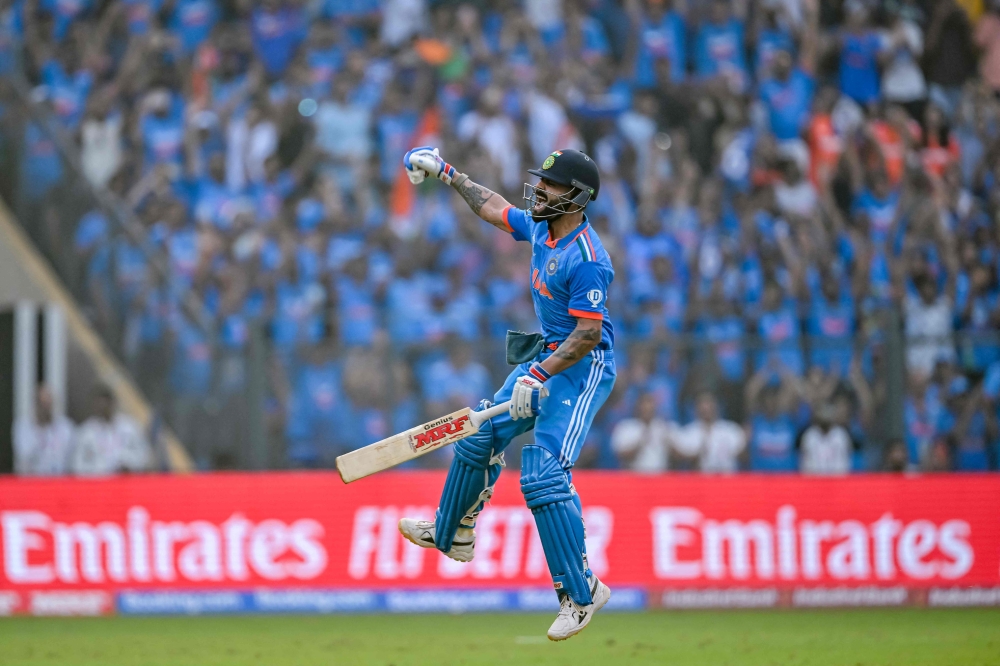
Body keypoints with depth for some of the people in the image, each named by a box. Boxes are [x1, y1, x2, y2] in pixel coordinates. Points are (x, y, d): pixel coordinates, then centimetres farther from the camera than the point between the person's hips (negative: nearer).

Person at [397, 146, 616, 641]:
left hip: (582, 367, -10)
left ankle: (582, 593, -15)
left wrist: (540, 376, -32)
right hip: (546, 356, 10)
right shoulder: (540, 227, 2)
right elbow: (494, 209, 21)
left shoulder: (586, 259, -26)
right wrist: (448, 174, 26)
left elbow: (589, 333, -27)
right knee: (480, 437, 20)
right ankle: (452, 535, 42)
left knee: (542, 475, -20)